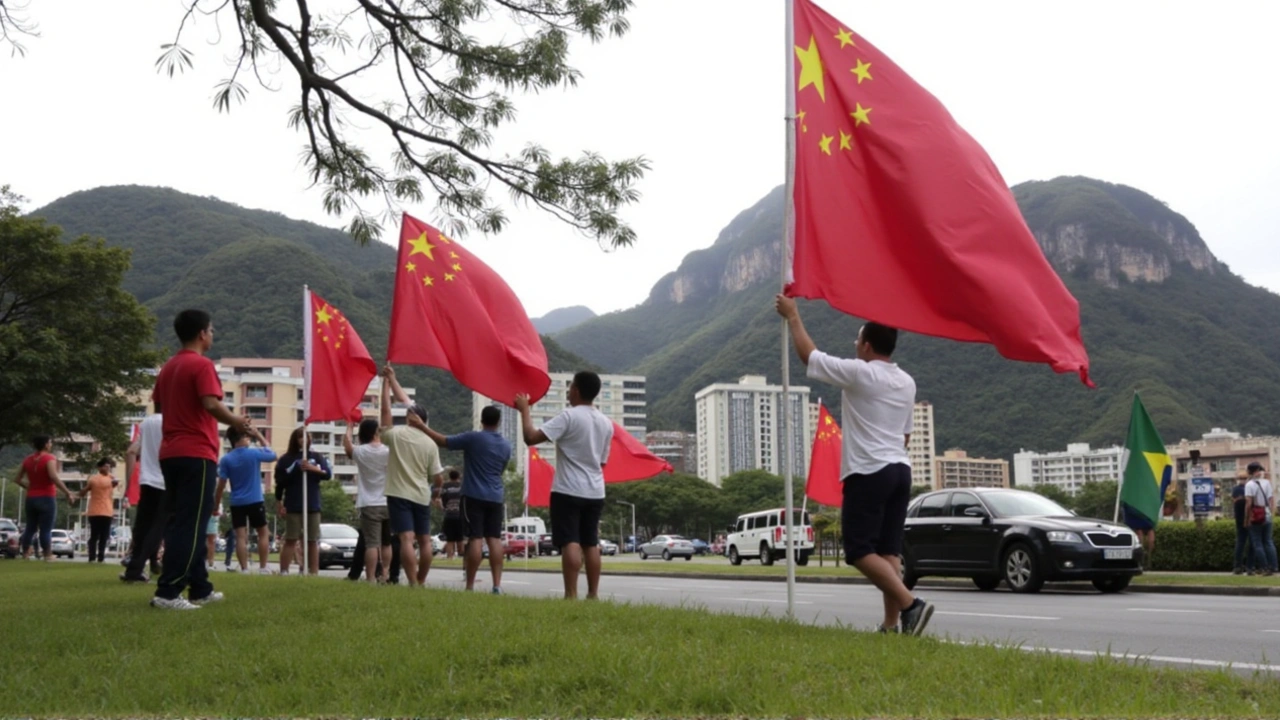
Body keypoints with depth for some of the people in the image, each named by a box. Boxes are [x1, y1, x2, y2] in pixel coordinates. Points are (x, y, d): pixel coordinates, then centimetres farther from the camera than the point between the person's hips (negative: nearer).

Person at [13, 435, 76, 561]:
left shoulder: (27, 460, 9)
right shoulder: (49, 458, -11)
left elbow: (17, 479, 12)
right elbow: (54, 477, -24)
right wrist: (67, 492, -20)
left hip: (31, 498, 6)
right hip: (46, 498, -6)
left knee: (30, 528, 12)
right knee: (46, 529, -5)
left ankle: (25, 555, 11)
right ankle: (48, 557, -5)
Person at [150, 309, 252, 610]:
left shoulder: (168, 367, 15)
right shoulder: (202, 365, -11)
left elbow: (159, 404, 21)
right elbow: (211, 404, -21)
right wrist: (237, 422, -7)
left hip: (170, 453, 9)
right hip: (197, 454, -9)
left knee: (181, 522, 12)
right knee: (190, 525, -8)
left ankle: (200, 589, 19)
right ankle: (168, 591, -13)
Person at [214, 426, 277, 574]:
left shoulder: (226, 459, -3)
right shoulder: (255, 453, -6)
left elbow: (221, 485, -4)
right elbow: (273, 455, 15)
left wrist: (216, 505, 5)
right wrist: (260, 437, 15)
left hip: (236, 503, 1)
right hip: (255, 501, -1)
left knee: (240, 537, 0)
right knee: (263, 533, 10)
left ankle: (244, 569, -4)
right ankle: (263, 568, 7)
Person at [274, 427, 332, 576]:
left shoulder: (316, 457, 9)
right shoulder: (286, 459, 2)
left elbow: (328, 474, -4)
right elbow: (279, 484, 2)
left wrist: (313, 468, -21)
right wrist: (280, 506, -4)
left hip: (313, 506, 2)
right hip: (293, 507, -2)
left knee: (313, 541, 4)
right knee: (291, 540, -3)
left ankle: (314, 573, 8)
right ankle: (283, 572, -2)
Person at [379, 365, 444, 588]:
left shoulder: (395, 434, -6)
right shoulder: (430, 443, 2)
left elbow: (386, 410, 5)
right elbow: (438, 478, 4)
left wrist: (386, 382, 14)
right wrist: (437, 492, 26)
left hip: (399, 494, -3)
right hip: (422, 497, 3)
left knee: (406, 539, -12)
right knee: (424, 540, 13)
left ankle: (413, 583, -20)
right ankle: (421, 582, 19)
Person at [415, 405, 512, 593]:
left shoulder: (473, 438, -9)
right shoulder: (506, 446, 9)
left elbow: (443, 441, -6)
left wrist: (421, 427, 4)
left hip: (473, 496, -4)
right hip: (495, 498, 4)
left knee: (475, 539, -6)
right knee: (494, 539, 4)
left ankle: (470, 586, -4)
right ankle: (497, 585, -2)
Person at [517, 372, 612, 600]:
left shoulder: (569, 417, -12)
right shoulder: (607, 423, 10)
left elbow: (531, 437, -18)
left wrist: (524, 409, -5)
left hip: (568, 490, -6)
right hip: (595, 492, 6)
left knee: (570, 543, -8)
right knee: (591, 543, 12)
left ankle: (571, 595, -14)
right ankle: (593, 594, 13)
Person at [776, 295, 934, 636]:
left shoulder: (858, 373, -9)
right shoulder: (907, 382, 14)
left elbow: (809, 355, 0)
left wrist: (792, 316, 12)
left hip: (868, 472, -8)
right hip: (900, 470, 8)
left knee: (860, 550, -5)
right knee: (889, 549, 8)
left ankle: (910, 605, -16)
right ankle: (892, 622, 5)